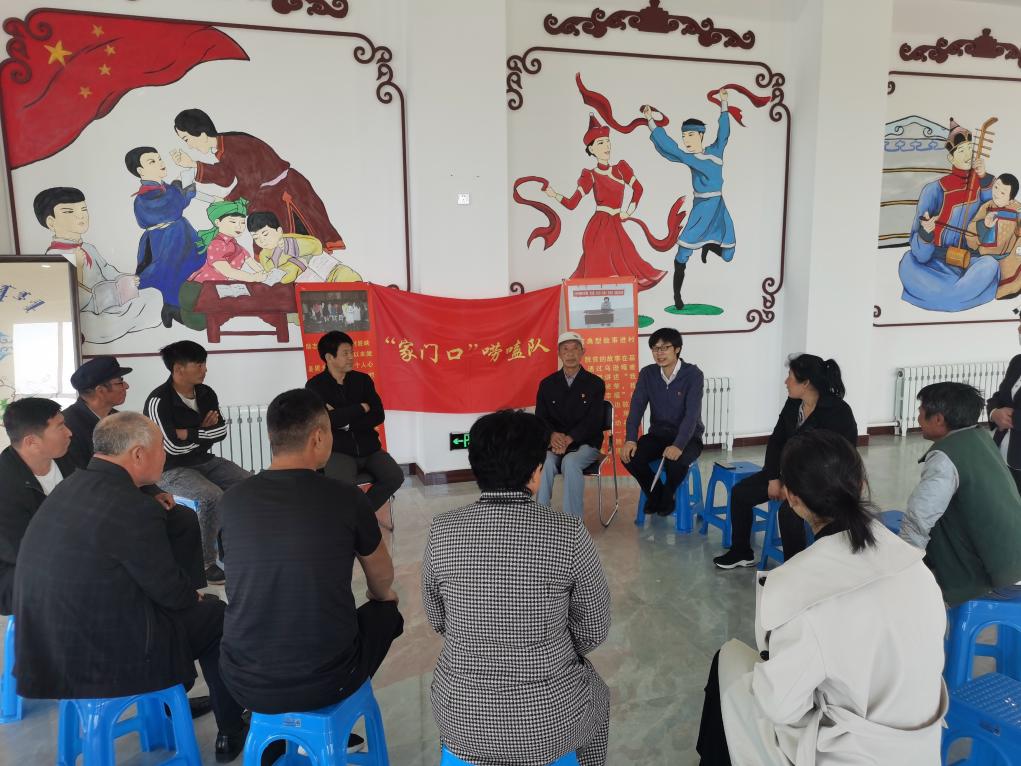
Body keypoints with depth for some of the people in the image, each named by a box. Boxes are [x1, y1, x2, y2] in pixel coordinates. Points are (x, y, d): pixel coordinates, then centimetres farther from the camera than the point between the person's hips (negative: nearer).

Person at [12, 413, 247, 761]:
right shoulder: (134, 509, -25)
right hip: (102, 657, -8)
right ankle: (231, 735, 26)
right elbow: (171, 592, -13)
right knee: (217, 614, 12)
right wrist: (194, 596, 7)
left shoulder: (69, 487, 1)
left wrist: (157, 508, 7)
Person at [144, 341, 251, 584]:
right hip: (171, 470, -7)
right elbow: (173, 446, -23)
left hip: (205, 462, 7)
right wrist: (203, 433, -10)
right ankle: (205, 561, -14)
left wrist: (190, 434, -13)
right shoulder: (159, 401, -17)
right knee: (213, 496, -32)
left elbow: (221, 430, 0)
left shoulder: (206, 394, 4)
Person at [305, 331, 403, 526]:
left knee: (395, 476, -18)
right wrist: (361, 408, -7)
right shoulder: (315, 385, -3)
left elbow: (378, 415, -1)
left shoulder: (363, 379, 8)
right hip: (338, 451, -4)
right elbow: (326, 420, -18)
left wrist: (344, 420, -13)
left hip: (368, 448, 4)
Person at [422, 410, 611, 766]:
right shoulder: (569, 533, -19)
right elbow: (594, 630, -6)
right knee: (596, 694, 32)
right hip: (549, 721, -1)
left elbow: (439, 622, 2)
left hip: (461, 717, 2)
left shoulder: (441, 532, -13)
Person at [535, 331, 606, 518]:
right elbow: (540, 418, 5)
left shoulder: (595, 383, 3)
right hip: (554, 444, 2)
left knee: (570, 462, -34)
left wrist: (569, 439, -22)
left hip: (585, 444, -2)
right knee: (544, 462, -31)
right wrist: (552, 435, -18)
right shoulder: (547, 384, 11)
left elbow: (593, 420, -6)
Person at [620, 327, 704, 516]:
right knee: (629, 456, -22)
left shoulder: (693, 374, -15)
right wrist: (631, 439, -24)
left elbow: (692, 414, -24)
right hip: (658, 434, 4)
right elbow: (636, 408, -8)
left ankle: (667, 495, 0)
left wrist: (678, 445, -38)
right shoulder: (647, 374, -2)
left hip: (688, 437, -4)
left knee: (676, 461, -36)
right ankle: (655, 493, 7)